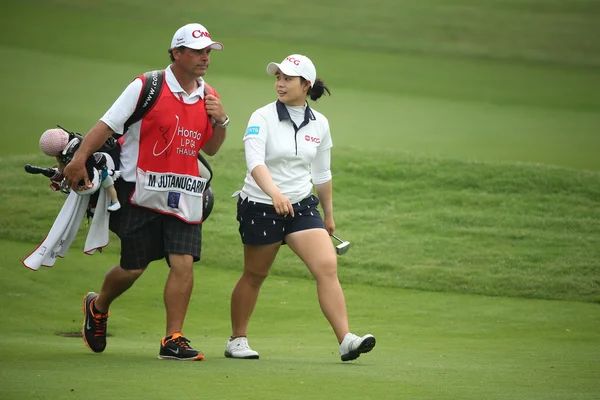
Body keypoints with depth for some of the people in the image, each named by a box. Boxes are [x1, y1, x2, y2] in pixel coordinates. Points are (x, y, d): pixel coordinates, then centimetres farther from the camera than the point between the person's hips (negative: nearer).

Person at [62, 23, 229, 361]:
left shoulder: (209, 97, 9)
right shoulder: (146, 87, -7)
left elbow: (210, 149, 20)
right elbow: (108, 124, -6)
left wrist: (220, 122, 1)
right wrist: (80, 158, -13)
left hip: (184, 199, 4)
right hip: (141, 193, -4)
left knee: (183, 264, -9)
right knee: (133, 268, 3)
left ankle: (173, 340, -2)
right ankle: (97, 307, 34)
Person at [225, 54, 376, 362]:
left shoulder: (319, 124, 4)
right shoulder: (262, 118, -11)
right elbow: (255, 162, -27)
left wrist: (328, 215, 21)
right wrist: (275, 193, -44)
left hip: (302, 206, 3)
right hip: (260, 207, -3)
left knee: (327, 267, -13)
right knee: (254, 276, 9)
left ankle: (346, 340, -17)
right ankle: (237, 339, 27)